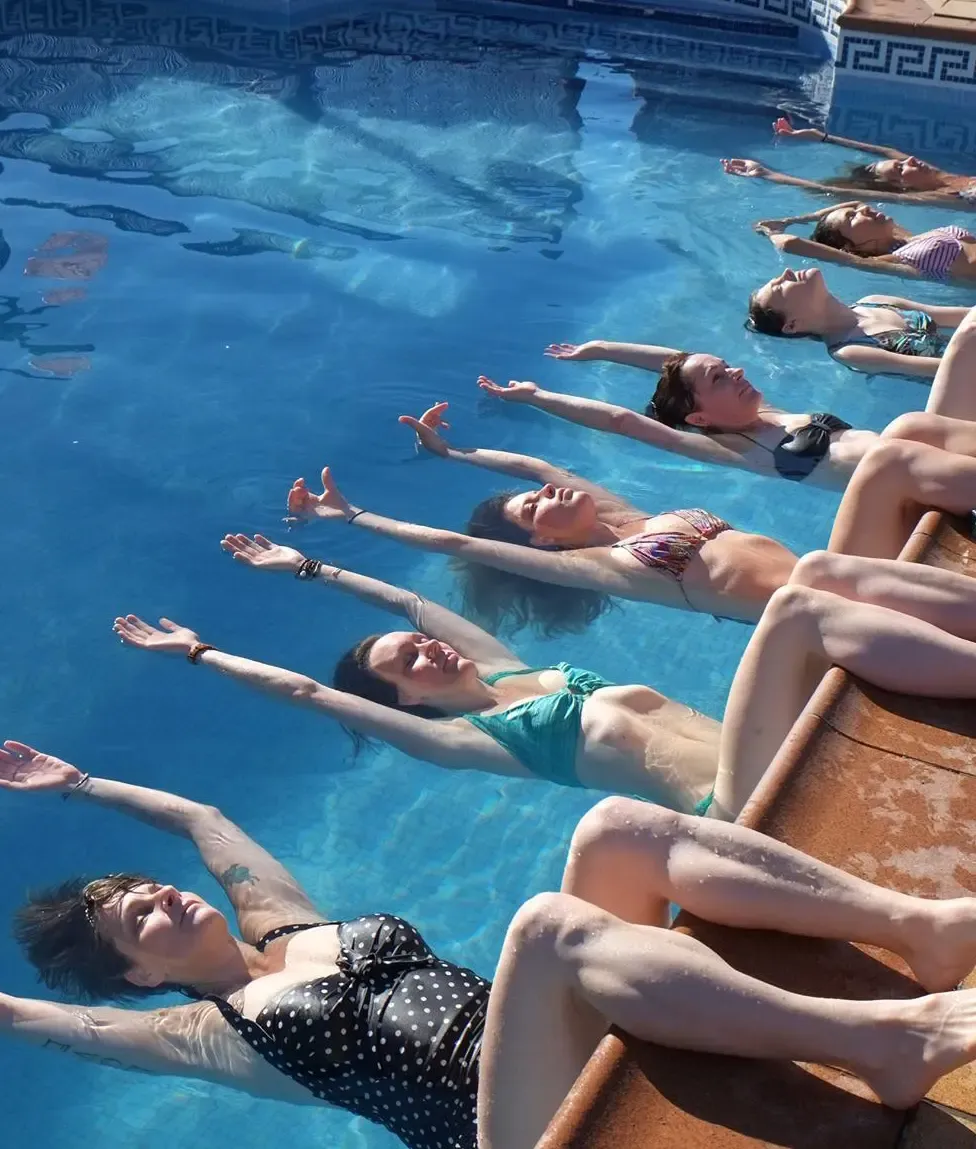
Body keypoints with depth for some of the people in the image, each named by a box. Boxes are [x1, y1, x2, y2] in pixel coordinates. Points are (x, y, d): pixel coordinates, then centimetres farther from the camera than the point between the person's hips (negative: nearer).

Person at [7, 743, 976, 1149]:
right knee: (547, 922, -36)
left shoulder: (279, 927, 24)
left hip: (549, 1041, 8)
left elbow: (203, 818, 32)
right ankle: (878, 1041, -43)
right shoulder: (210, 1034, 6)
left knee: (616, 827, -16)